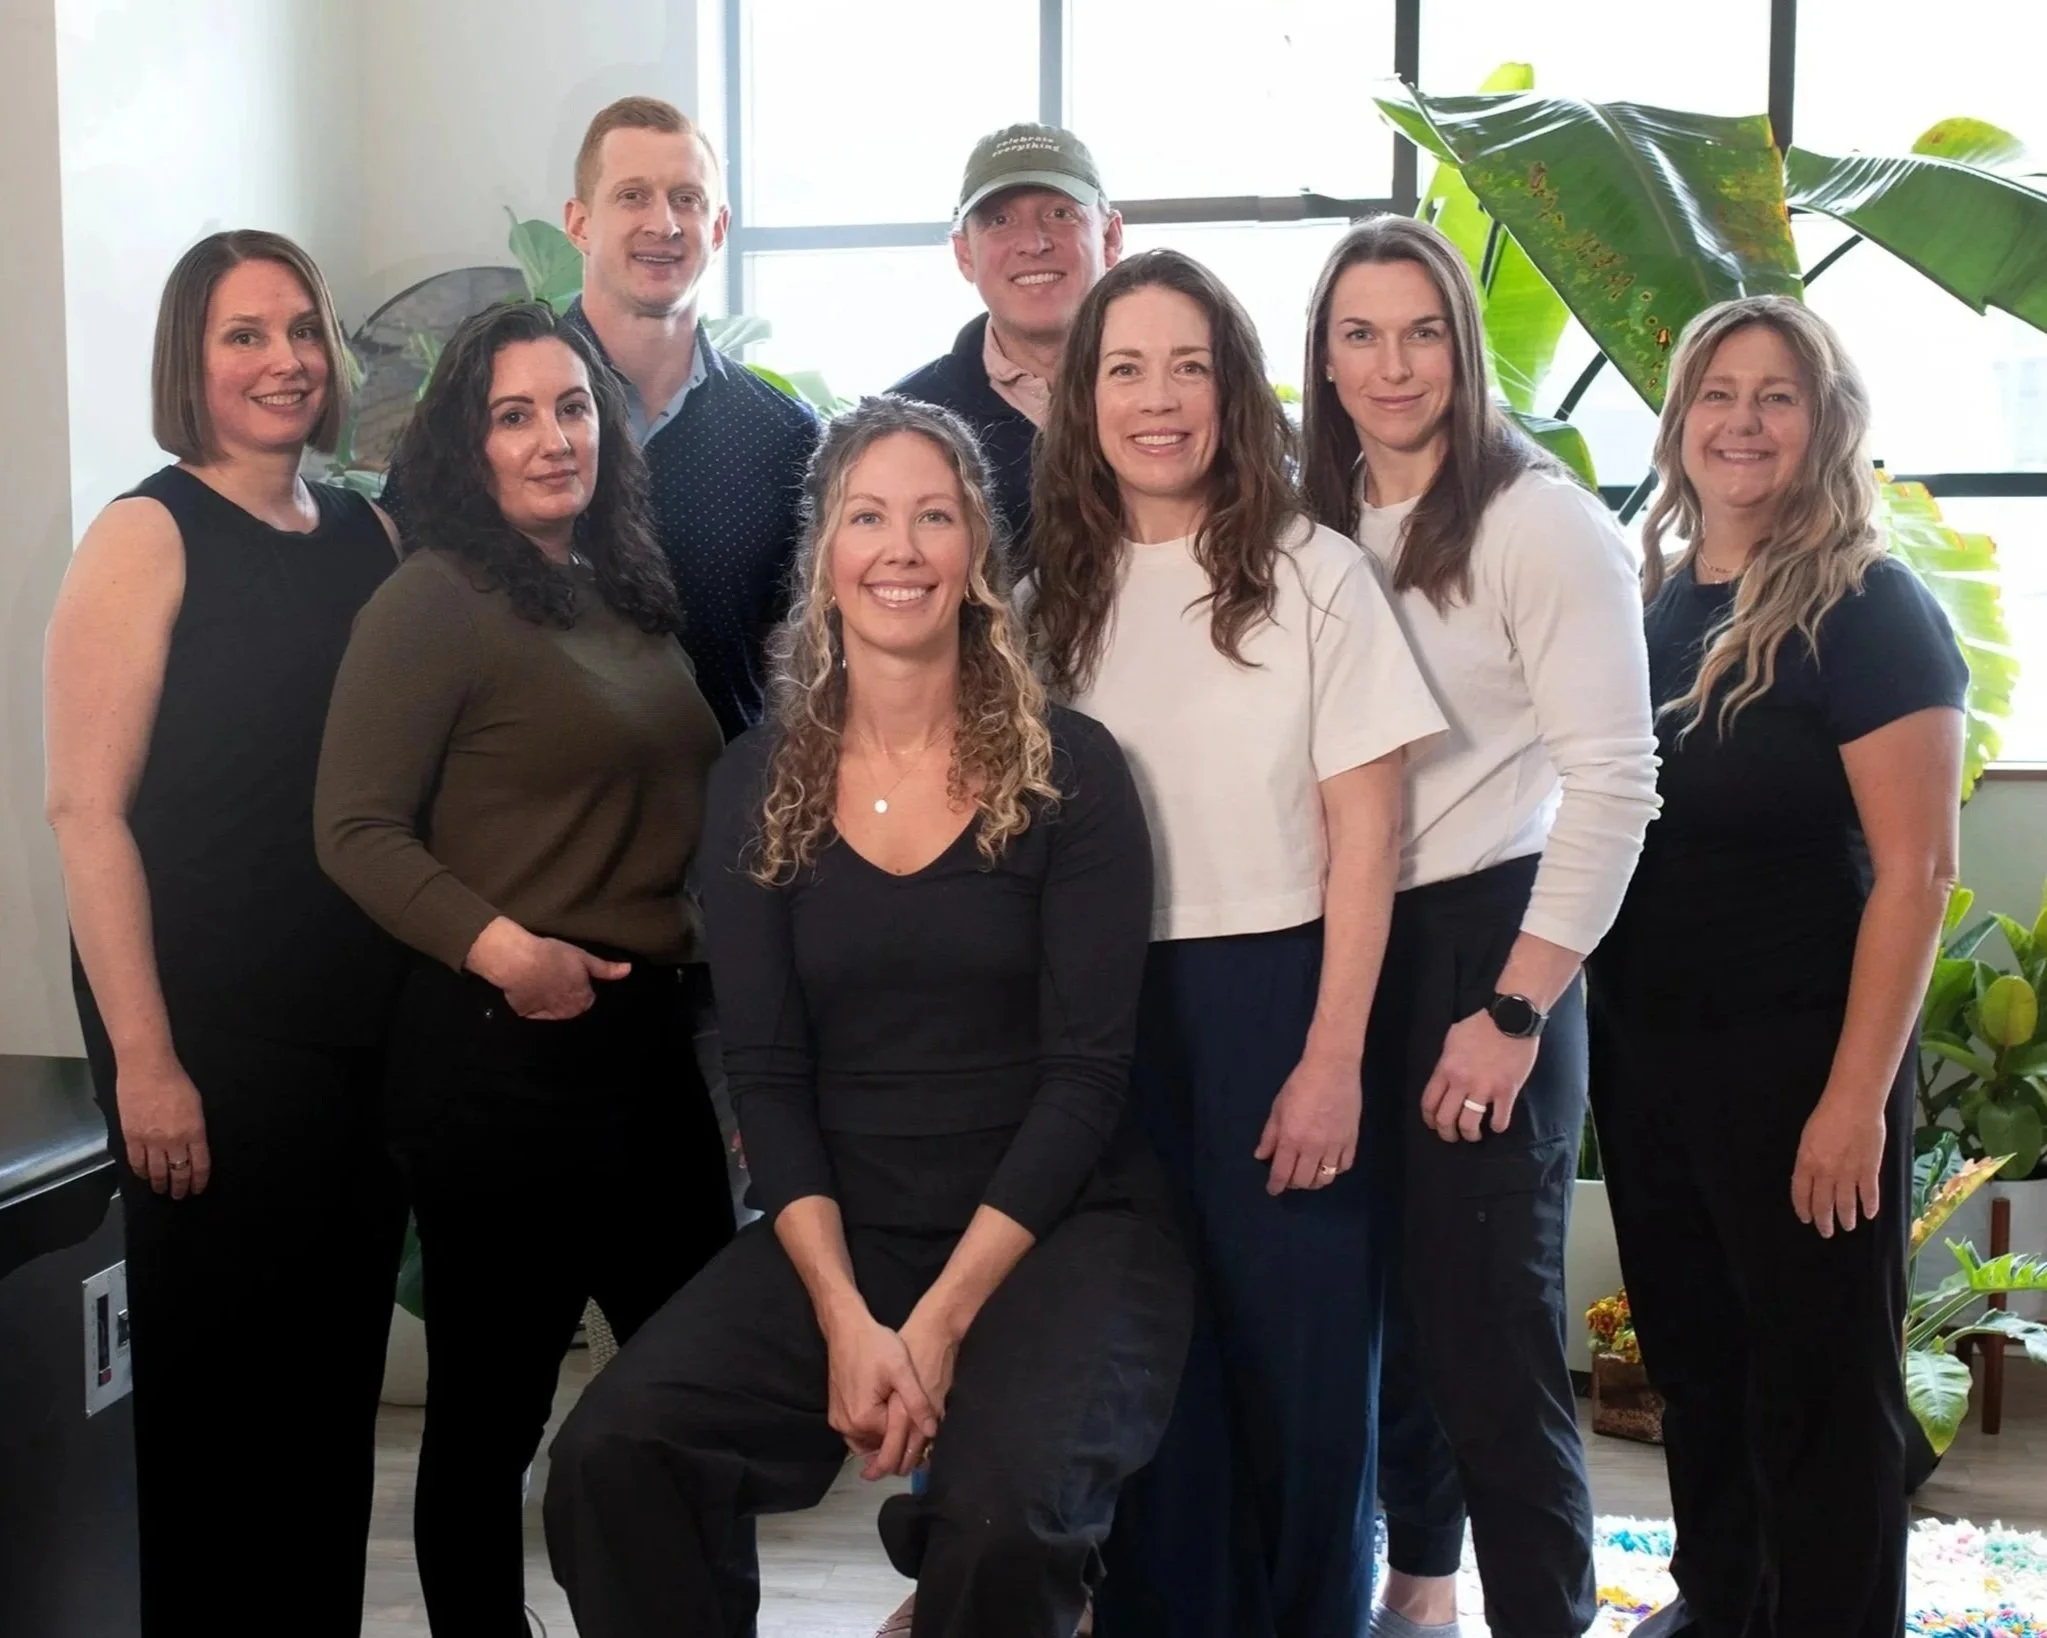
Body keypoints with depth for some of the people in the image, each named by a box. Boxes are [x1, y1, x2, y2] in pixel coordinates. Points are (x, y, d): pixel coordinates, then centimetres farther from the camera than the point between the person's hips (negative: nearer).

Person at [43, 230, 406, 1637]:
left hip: (373, 1034, 6)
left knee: (339, 1383, 13)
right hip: (213, 1046, -5)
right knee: (215, 1395, 3)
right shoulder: (151, 536, -7)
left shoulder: (367, 534, 10)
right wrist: (143, 1059, -17)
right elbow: (88, 809, -12)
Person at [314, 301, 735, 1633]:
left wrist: (717, 947, 10)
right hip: (504, 1046, -7)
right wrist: (501, 947, -24)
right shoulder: (435, 601, -9)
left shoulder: (629, 596, 13)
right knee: (492, 1400, 5)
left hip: (651, 1031, 8)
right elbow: (357, 830, -14)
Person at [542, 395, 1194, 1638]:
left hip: (1059, 1231, -3)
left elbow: (1086, 1070, -8)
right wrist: (843, 1314, -14)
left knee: (1008, 1516, -30)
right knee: (610, 1455, -19)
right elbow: (766, 1074, 0)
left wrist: (941, 1319, -16)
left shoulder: (1067, 769, -4)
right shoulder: (760, 785, 4)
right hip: (844, 1234, 3)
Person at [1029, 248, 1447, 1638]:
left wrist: (1331, 1059, -11)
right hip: (1109, 1016, 3)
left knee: (1296, 1352, 4)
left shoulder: (1312, 574, -4)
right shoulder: (1062, 588, 6)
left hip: (1274, 999, -3)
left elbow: (1363, 833, -6)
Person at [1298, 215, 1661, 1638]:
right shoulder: (1322, 525, 7)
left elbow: (1613, 782, -14)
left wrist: (1514, 1013, -16)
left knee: (1490, 1320, -4)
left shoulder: (1540, 519, -10)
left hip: (1483, 938, -6)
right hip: (1345, 947, 6)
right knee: (1379, 1292, 16)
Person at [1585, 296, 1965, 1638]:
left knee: (1819, 1392, 6)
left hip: (1798, 1062, -6)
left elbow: (1914, 869, -15)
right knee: (1692, 1364, 20)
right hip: (1643, 1057, 7)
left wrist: (1857, 1096, -19)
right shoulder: (1648, 603, 7)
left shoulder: (1869, 611, -11)